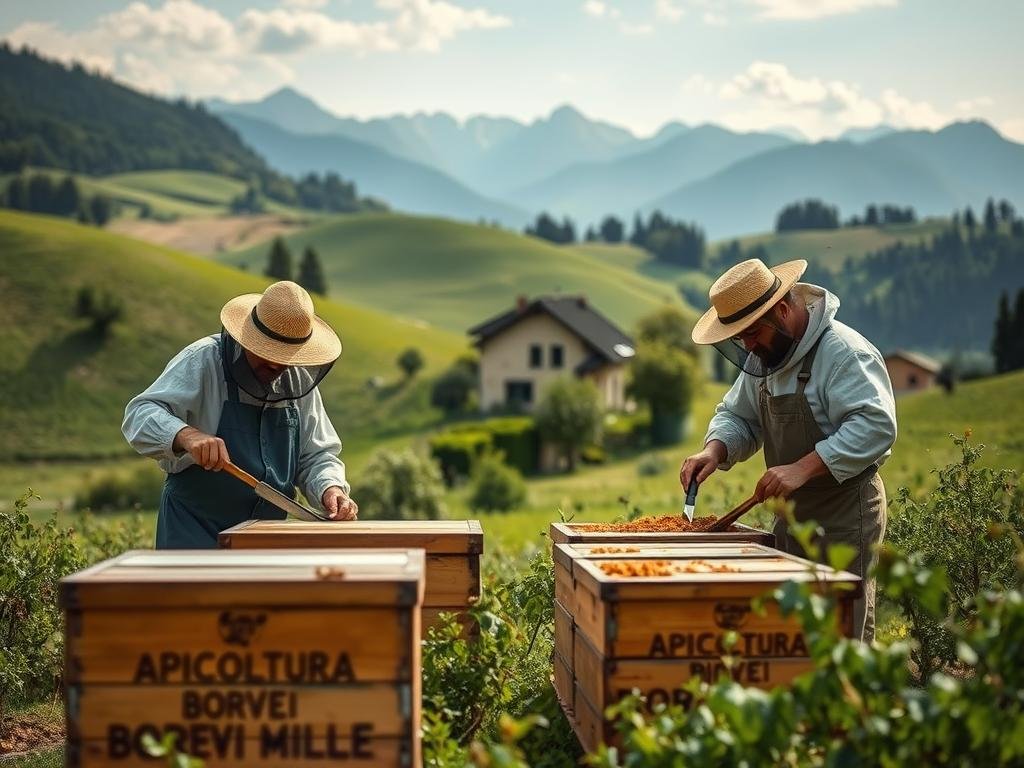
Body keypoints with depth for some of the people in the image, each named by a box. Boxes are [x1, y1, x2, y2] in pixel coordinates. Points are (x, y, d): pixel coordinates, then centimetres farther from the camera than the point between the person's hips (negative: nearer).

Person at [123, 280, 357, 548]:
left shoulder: (300, 379, 5)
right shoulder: (202, 361, -11)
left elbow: (315, 455, 10)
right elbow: (139, 416, -19)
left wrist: (330, 489, -13)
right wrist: (186, 435, -40)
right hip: (194, 533, -5)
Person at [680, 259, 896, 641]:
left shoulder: (843, 351, -18)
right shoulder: (763, 359, 10)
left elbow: (876, 425, -27)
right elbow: (738, 417, 19)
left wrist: (804, 468, -32)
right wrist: (714, 450, -3)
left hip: (846, 519, -8)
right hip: (791, 517, 8)